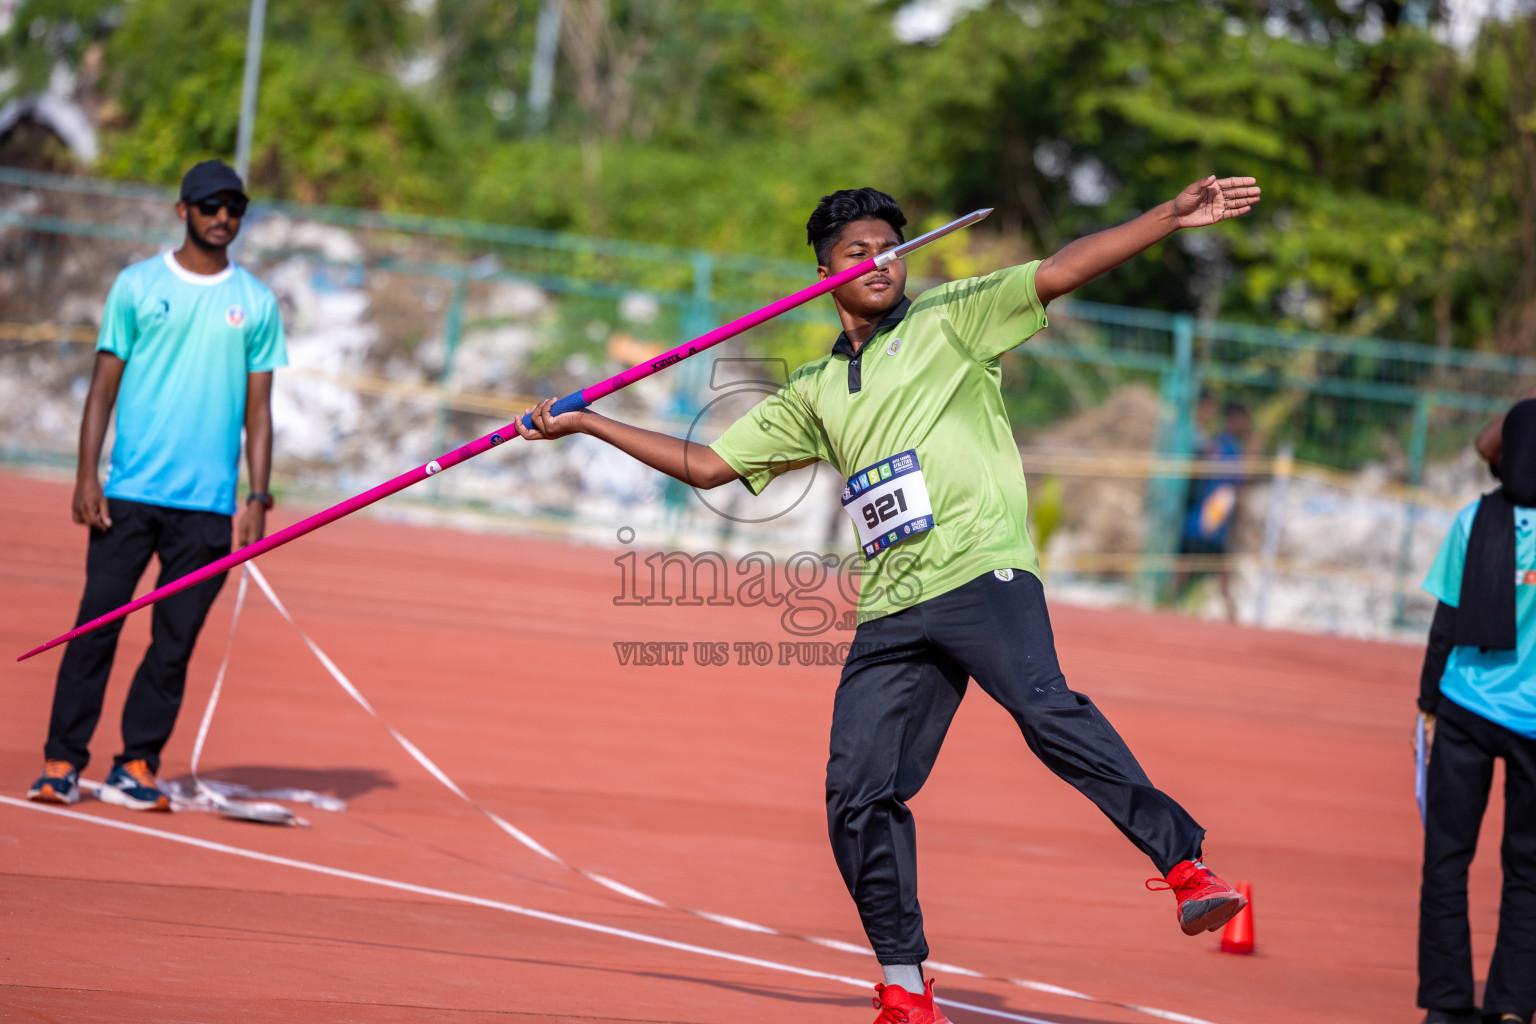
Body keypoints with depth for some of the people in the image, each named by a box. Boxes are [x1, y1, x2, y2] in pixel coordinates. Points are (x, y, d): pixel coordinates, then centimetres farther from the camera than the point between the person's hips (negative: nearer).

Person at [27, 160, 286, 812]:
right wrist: (86, 476, -4)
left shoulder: (257, 302, 10)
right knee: (97, 623, -4)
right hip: (129, 491, -1)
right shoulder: (137, 286, 6)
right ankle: (62, 763, 0)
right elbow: (104, 386, 5)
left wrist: (257, 498, 3)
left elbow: (258, 409, 11)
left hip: (208, 505, 1)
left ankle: (136, 769, 8)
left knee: (175, 641, 1)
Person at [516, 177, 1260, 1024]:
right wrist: (587, 424, 28)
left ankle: (1185, 865, -33)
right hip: (889, 611, 5)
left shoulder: (949, 320, 12)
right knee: (857, 795, -3)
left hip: (982, 569, -5)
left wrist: (1173, 217, -10)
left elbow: (1059, 272, 1)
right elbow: (707, 465, 29)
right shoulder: (813, 393, 25)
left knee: (1045, 709, -30)